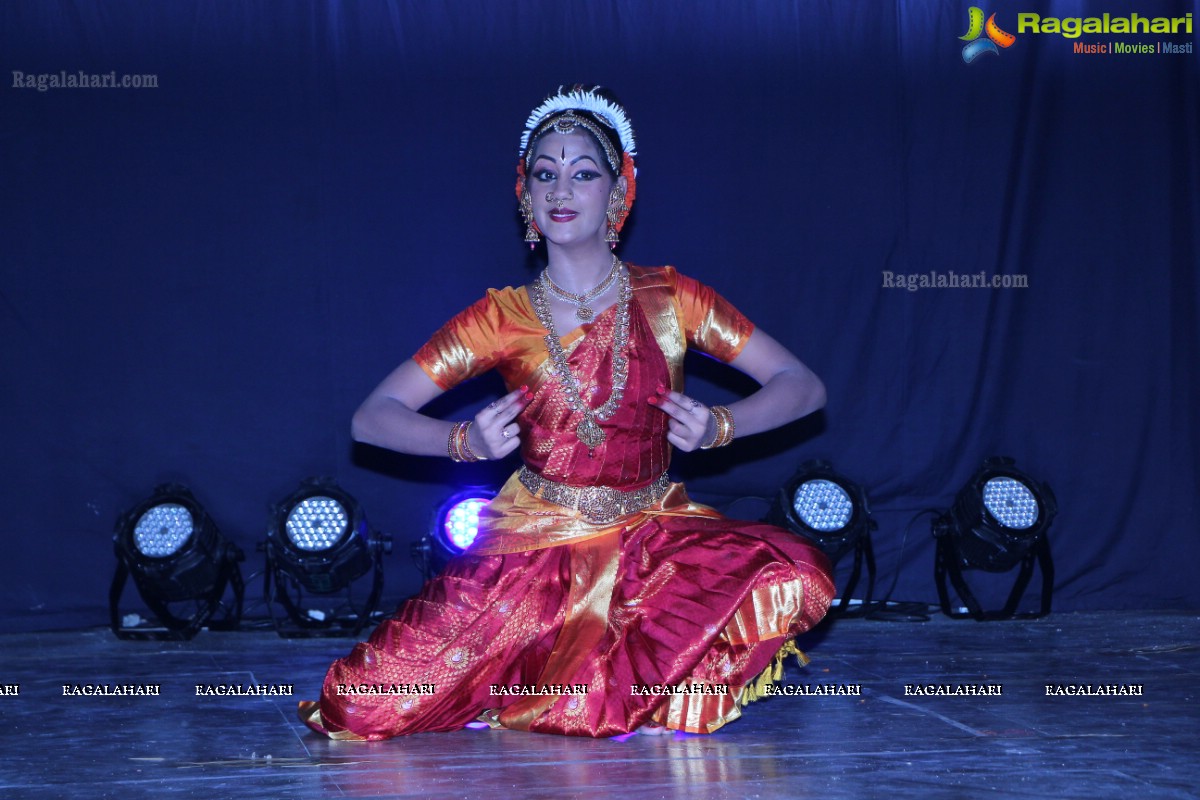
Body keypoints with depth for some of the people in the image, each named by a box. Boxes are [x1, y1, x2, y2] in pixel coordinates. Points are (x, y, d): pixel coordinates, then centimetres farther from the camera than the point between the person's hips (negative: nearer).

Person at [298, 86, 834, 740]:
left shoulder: (668, 299, 1)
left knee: (794, 577, -28)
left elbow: (803, 386, 2)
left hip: (651, 539, 1)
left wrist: (718, 426, -17)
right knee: (365, 703, -18)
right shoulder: (502, 317, 0)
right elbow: (372, 417, -1)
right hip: (534, 549, -1)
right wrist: (466, 441, -19)